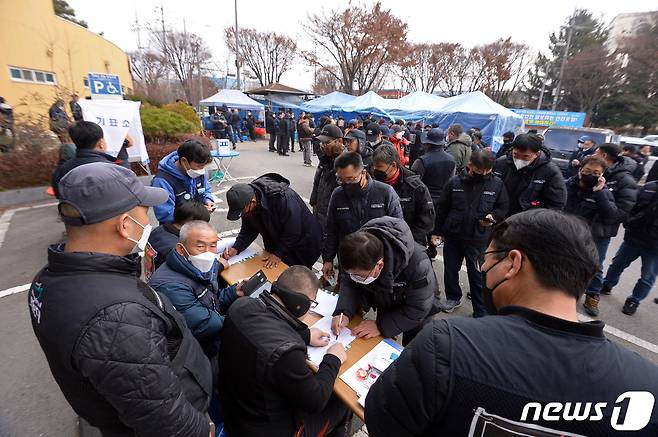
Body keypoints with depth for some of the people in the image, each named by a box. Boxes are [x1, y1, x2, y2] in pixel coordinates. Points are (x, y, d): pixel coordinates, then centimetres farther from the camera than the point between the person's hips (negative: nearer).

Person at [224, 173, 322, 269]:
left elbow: (292, 232, -28)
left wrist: (278, 254, -22)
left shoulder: (283, 199, -37)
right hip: (277, 243, 6)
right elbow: (248, 229, -4)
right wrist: (236, 248, -18)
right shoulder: (247, 203, -15)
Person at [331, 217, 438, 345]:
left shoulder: (417, 264, -43)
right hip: (385, 303, 4)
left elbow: (418, 309, -32)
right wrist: (344, 312, -32)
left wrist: (380, 326, -33)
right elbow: (349, 283, -15)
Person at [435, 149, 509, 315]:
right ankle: (453, 298, 39)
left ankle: (481, 312, 22)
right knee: (450, 270, 16)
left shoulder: (497, 184, -5)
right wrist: (439, 231, 4)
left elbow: (503, 208, 7)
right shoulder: (455, 182, -4)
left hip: (478, 239, -1)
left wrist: (493, 217, -14)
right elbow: (442, 208, 2)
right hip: (452, 236, 2)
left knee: (478, 276, 6)